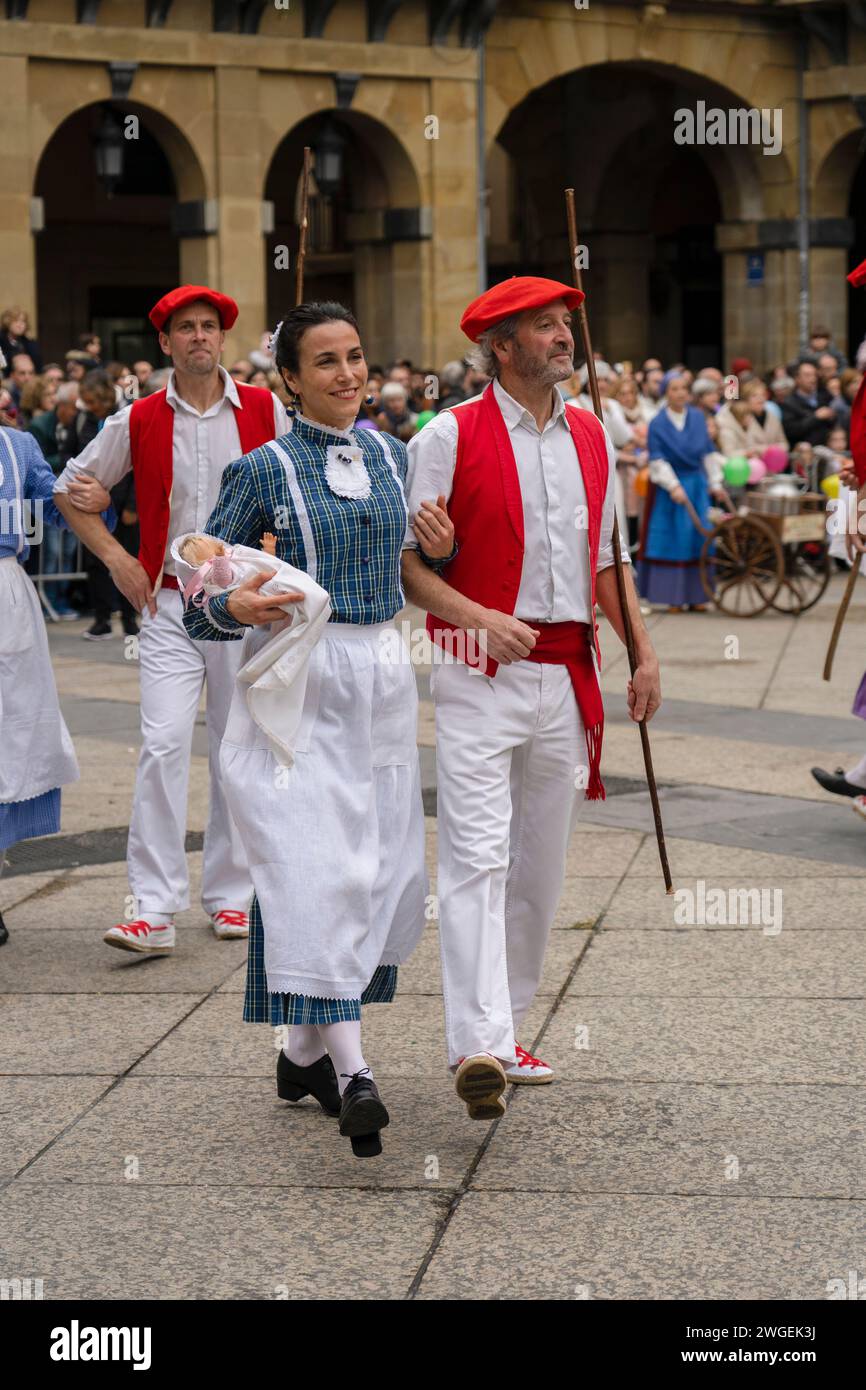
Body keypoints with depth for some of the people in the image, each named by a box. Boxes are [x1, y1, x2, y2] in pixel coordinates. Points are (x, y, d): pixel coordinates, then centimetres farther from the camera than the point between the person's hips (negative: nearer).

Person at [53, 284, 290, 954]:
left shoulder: (265, 412, 1)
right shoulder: (139, 420, 1)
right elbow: (71, 489, 12)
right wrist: (116, 556, 3)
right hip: (169, 604, -1)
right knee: (164, 744, -12)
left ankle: (231, 893, 20)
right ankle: (155, 910, -13)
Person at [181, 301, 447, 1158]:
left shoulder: (390, 456, 11)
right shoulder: (264, 470, -3)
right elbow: (199, 592, -1)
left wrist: (444, 546, 1)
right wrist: (237, 606, -23)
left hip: (380, 681, 6)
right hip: (297, 681, -6)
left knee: (382, 870, 6)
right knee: (318, 868, -15)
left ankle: (306, 1048, 20)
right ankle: (350, 1072, -17)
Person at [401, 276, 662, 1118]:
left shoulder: (591, 438, 13)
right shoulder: (450, 437, -5)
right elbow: (406, 562, -6)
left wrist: (643, 654, 10)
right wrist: (482, 619, -19)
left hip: (565, 676, 6)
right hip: (479, 676, -6)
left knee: (540, 865, 11)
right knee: (477, 858, -15)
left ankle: (506, 1033, 22)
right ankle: (477, 1048, -22)